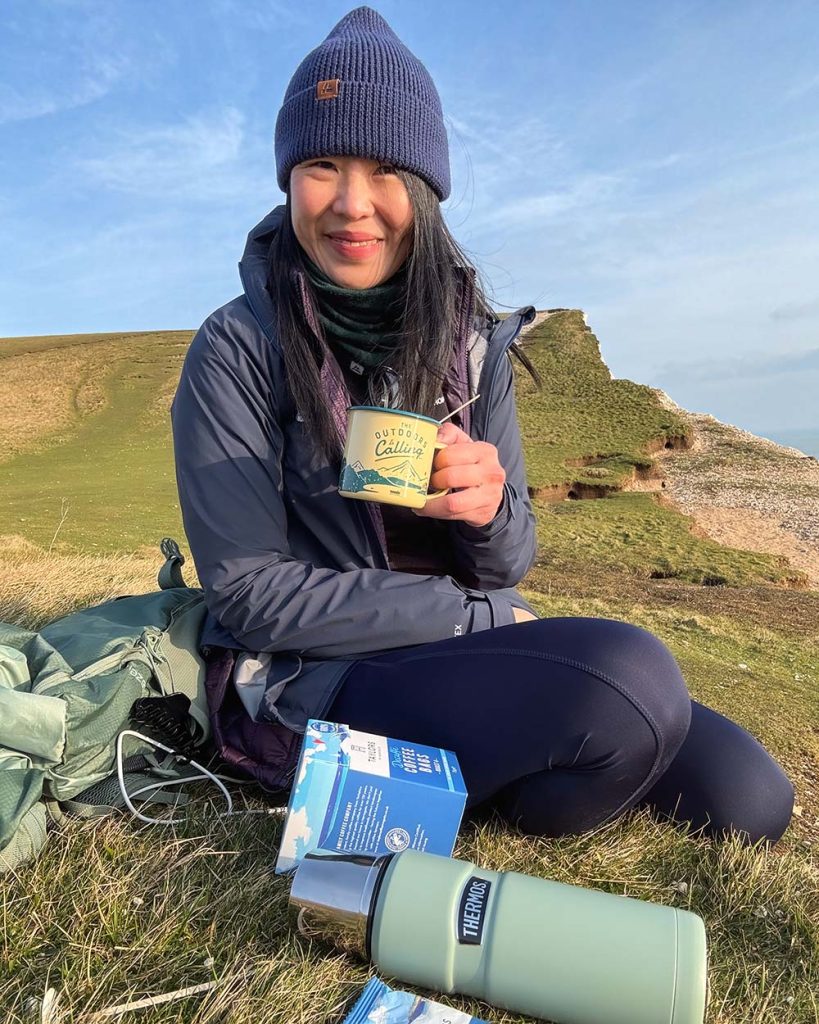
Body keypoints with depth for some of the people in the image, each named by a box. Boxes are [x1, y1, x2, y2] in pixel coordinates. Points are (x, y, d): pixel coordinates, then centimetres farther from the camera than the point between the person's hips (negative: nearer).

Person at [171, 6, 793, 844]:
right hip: (315, 680, -4)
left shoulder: (475, 344, 2)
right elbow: (248, 593, -14)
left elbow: (507, 563, 4)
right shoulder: (236, 351, -11)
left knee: (748, 800, -4)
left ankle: (506, 775, 17)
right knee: (633, 679, -29)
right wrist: (476, 616, -15)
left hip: (475, 645, 5)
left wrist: (488, 509, -21)